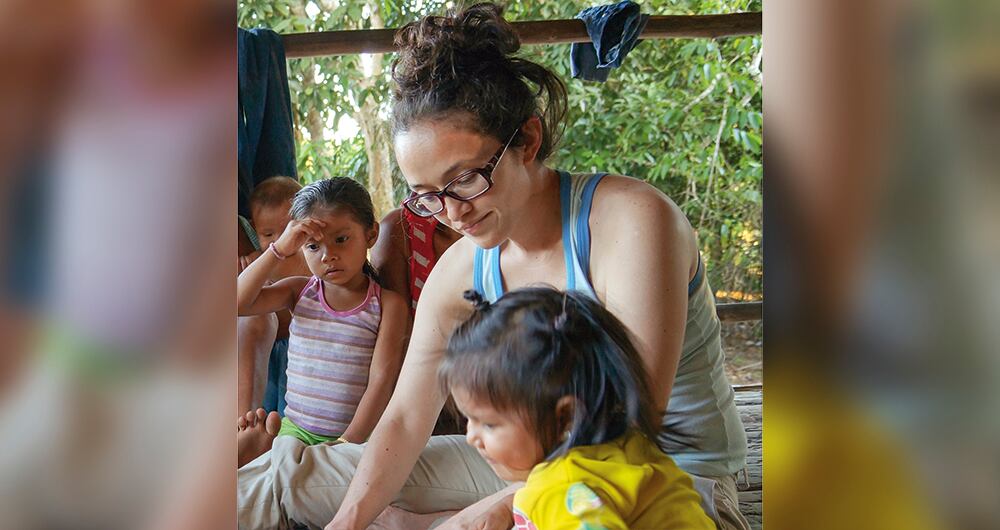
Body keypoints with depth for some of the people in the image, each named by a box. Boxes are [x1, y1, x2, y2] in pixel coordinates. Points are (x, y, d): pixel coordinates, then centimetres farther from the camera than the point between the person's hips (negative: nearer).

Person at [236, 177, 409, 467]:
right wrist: (279, 249, -13)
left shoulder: (388, 303, -4)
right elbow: (237, 302, -8)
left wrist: (347, 442, -19)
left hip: (357, 434, -2)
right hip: (294, 427, 2)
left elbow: (381, 380, -10)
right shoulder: (300, 292, 7)